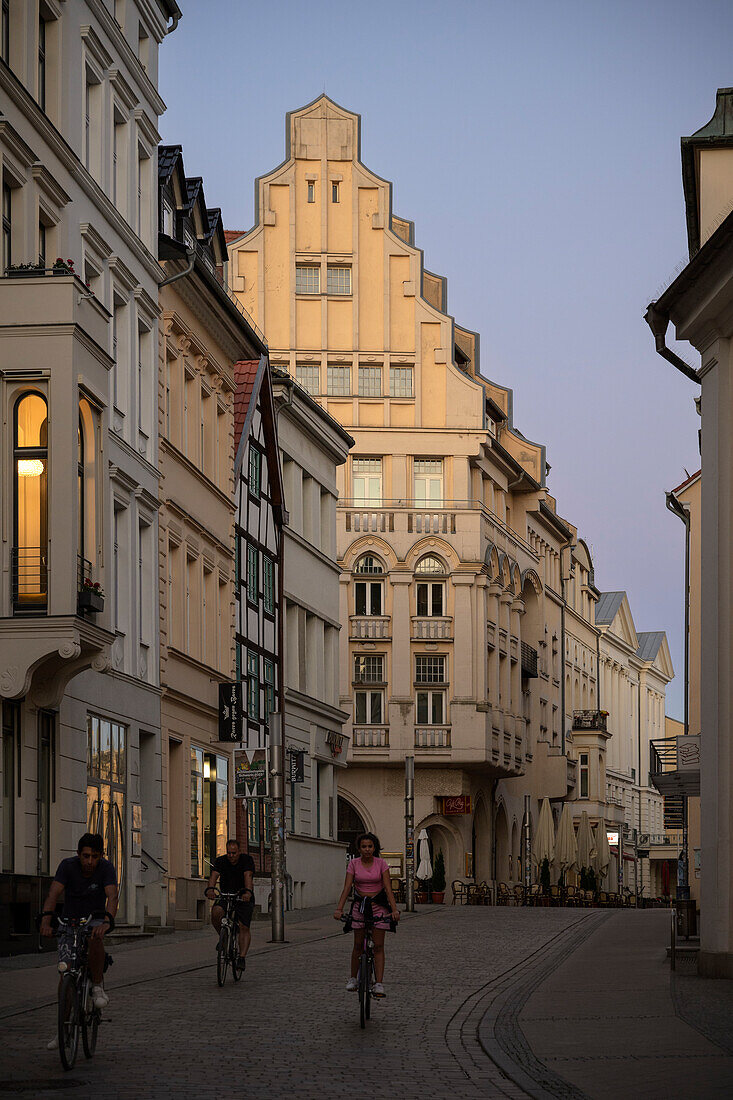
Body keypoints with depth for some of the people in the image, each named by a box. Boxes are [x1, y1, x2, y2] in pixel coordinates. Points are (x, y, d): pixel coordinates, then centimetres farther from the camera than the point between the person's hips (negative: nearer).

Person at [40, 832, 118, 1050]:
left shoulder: (106, 868, -17)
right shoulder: (68, 866, -16)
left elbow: (112, 896, -31)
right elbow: (54, 893, -28)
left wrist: (107, 920, -51)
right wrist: (46, 919, -45)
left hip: (95, 919, -1)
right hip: (70, 921, 1)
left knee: (95, 938, -37)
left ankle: (98, 987, -18)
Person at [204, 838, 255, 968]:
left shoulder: (246, 860, -10)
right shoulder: (221, 861, -5)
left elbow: (248, 876, -27)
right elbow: (214, 874, -22)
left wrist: (248, 891, -46)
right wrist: (210, 888, -43)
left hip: (244, 898, -2)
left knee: (244, 927, -14)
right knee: (216, 913, -28)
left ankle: (242, 957, -14)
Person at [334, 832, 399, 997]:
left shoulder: (381, 864, -5)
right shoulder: (354, 864, -3)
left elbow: (388, 888, -10)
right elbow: (347, 888, -9)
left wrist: (394, 909, -22)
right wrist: (339, 909, -20)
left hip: (379, 905, -1)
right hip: (359, 905, 1)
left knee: (378, 946, -5)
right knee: (358, 945, 5)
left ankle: (378, 984, -7)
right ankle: (353, 979, 22)